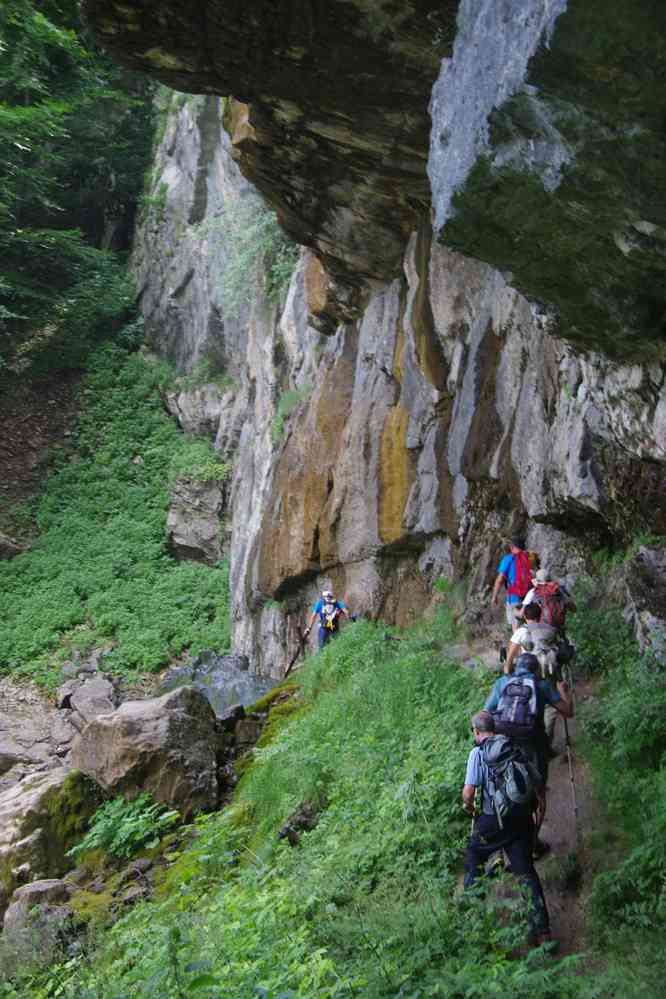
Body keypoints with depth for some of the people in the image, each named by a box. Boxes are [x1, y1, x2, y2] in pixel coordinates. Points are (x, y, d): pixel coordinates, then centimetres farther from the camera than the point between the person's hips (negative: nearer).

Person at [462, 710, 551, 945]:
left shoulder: (479, 752, -9)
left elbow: (468, 792, -16)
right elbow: (538, 784, 10)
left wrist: (468, 806, 6)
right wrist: (540, 817, 21)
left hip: (492, 821, -4)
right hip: (521, 818, 4)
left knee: (473, 859, 19)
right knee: (526, 871, 10)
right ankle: (542, 930, 4)